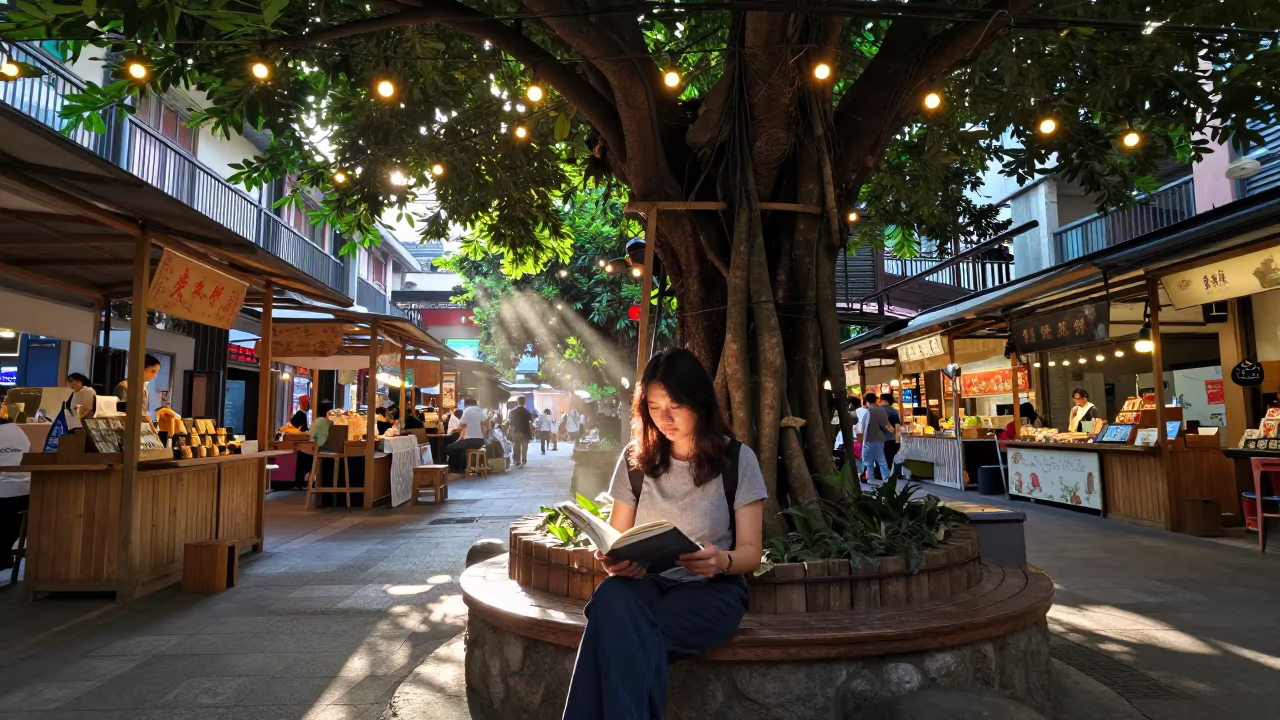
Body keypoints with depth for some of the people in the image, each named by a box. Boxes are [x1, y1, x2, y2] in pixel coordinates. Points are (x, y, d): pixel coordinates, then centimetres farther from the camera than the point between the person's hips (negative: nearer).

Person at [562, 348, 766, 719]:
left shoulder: (737, 459, -1)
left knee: (623, 634, -35)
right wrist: (613, 560, -14)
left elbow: (750, 552, 0)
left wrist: (721, 560, -24)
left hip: (711, 588, -3)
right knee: (610, 599, -36)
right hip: (645, 583, 3)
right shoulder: (635, 460, 8)